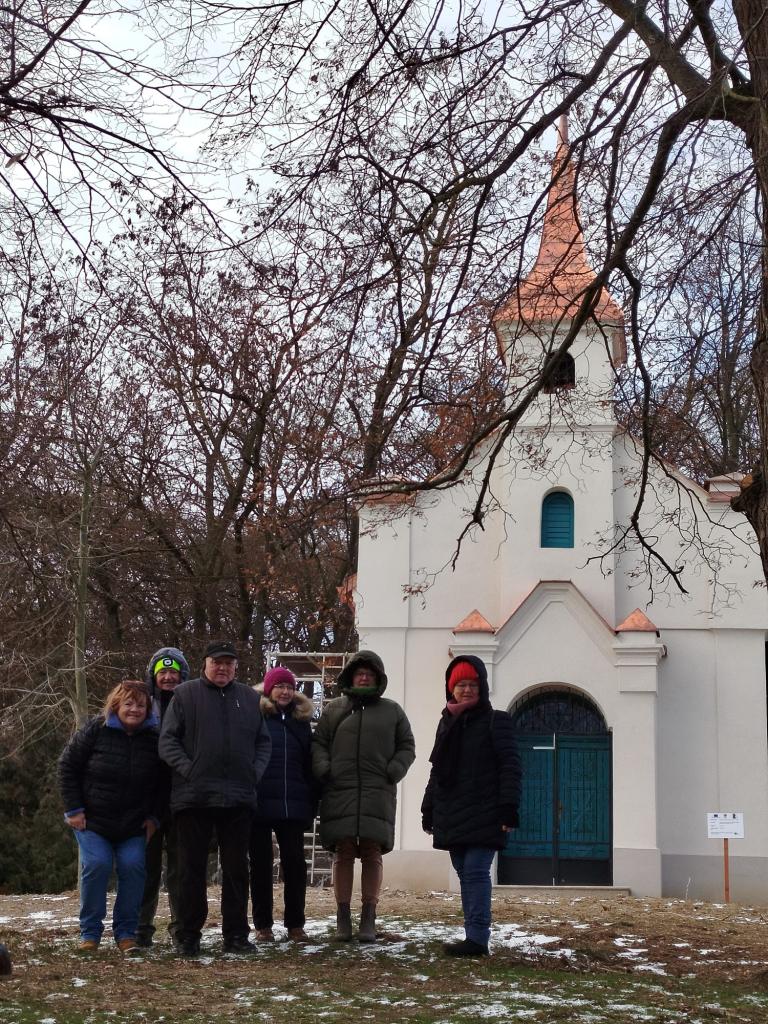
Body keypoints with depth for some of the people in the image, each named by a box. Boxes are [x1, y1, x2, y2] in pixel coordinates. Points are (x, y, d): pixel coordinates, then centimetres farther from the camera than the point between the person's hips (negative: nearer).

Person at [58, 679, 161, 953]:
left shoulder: (154, 738, -4)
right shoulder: (96, 730, -10)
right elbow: (67, 766, -5)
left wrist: (153, 817, -1)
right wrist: (73, 809, -8)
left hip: (133, 825, 2)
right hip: (92, 820, -2)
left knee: (133, 866, -13)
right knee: (96, 865, -16)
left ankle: (126, 931, 1)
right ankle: (90, 931, 1)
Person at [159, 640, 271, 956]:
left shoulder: (249, 698, 13)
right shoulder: (186, 694, 3)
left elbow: (263, 741, 17)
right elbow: (167, 740, -1)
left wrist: (255, 772, 2)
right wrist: (187, 770, -11)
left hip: (239, 798, 3)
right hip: (193, 797, -3)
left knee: (236, 869, 8)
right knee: (192, 868, 4)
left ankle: (236, 934, 16)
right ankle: (188, 936, 12)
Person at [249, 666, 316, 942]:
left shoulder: (301, 720, 13)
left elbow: (308, 764, 14)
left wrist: (311, 804, 8)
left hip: (293, 805, 3)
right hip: (260, 804, -3)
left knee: (295, 861, 2)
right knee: (261, 863, 5)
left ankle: (295, 924, 10)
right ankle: (263, 924, 12)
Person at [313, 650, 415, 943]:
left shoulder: (392, 711, 14)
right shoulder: (334, 709, 14)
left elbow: (406, 747, 15)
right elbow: (319, 743, 12)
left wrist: (393, 771, -1)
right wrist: (323, 770, -5)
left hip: (377, 794, 0)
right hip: (339, 792, 0)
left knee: (372, 854, -2)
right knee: (343, 853, -1)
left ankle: (368, 920, 2)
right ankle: (343, 919, 4)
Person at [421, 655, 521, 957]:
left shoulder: (495, 722, -1)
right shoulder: (447, 724, 17)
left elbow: (510, 766, -7)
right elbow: (437, 771, 21)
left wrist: (508, 808, -15)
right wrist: (429, 810, 17)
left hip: (483, 814, -6)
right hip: (452, 815, 6)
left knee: (475, 872, -12)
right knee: (465, 874, 7)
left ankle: (477, 938, -13)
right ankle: (473, 936, 11)